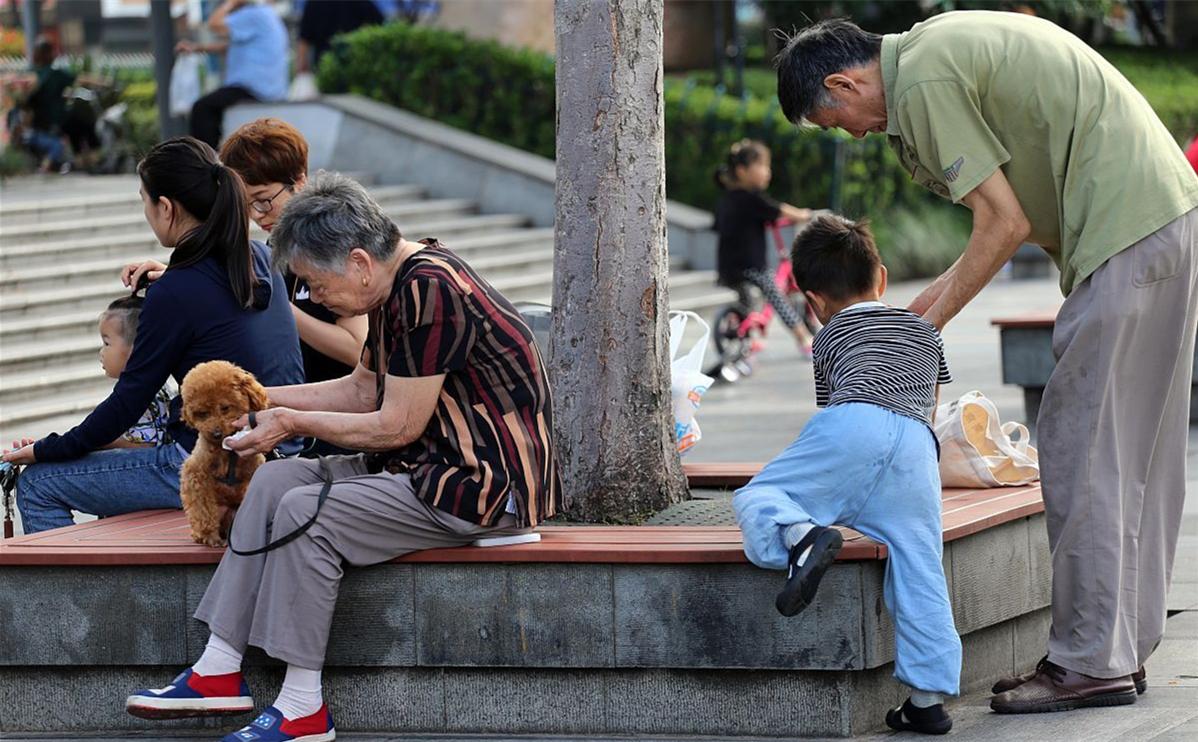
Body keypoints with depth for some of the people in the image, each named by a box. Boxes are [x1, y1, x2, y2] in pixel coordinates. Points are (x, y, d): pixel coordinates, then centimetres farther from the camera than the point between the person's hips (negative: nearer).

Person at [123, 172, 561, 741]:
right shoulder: (399, 284, 10)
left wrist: (294, 422, -9)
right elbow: (362, 391, 19)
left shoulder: (430, 292, -22)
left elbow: (397, 426, -19)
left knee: (306, 511, -21)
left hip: (486, 483, -11)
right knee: (275, 482, 2)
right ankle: (218, 671, -2)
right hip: (432, 466, 11)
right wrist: (265, 399, 12)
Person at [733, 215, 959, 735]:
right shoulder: (925, 332, 40)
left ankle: (799, 537, -32)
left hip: (854, 425, -3)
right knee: (918, 572, 4)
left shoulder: (830, 337, 30)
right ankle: (928, 697, 0)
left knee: (756, 500, 1)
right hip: (918, 444, 3)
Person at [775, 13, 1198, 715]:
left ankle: (1092, 662, -4)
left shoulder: (923, 83, -11)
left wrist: (931, 321, -1)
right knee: (1135, 447, 13)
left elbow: (1007, 223, -11)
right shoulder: (944, 46, 19)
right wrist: (938, 294, 20)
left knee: (1081, 444, -6)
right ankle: (1124, 644, 18)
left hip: (1126, 232, -10)